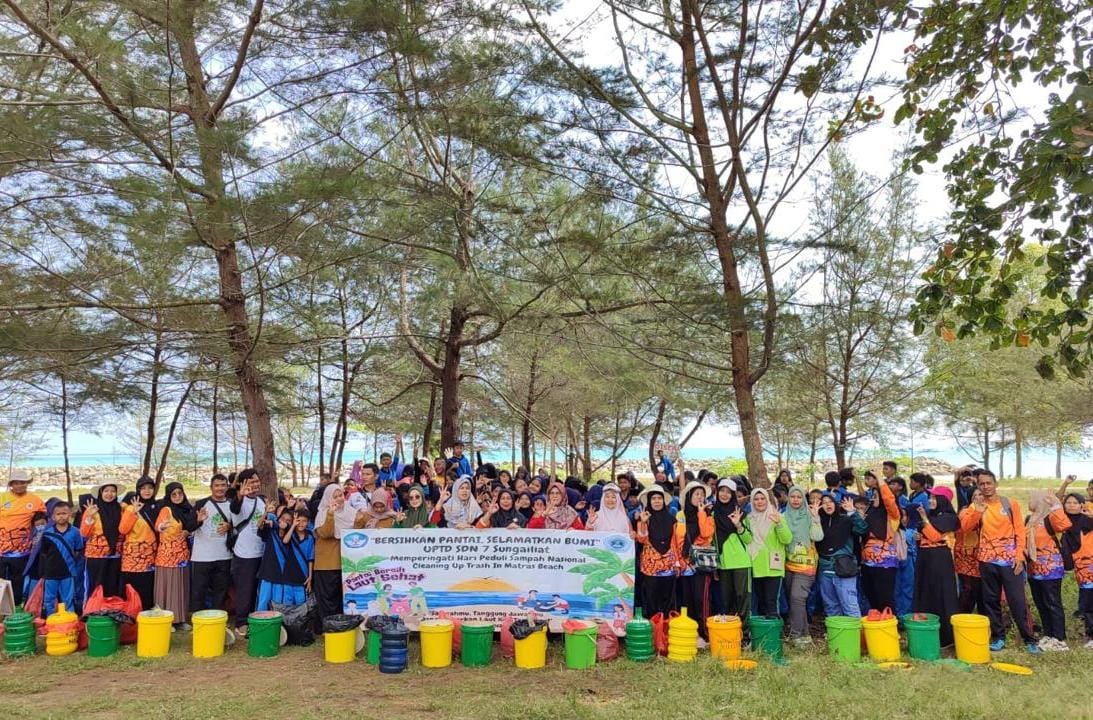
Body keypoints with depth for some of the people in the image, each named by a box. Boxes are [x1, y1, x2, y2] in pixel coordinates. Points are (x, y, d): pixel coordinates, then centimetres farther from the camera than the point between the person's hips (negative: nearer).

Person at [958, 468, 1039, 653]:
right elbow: (965, 526, -10)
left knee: (1017, 601, -4)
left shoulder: (1011, 504, 2)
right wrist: (978, 511, -24)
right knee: (991, 600, 7)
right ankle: (998, 637, 16)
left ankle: (1029, 639, 5)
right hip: (987, 560, 2)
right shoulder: (976, 506, 5)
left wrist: (1019, 557, -7)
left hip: (1010, 559, -2)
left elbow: (1020, 531, 1)